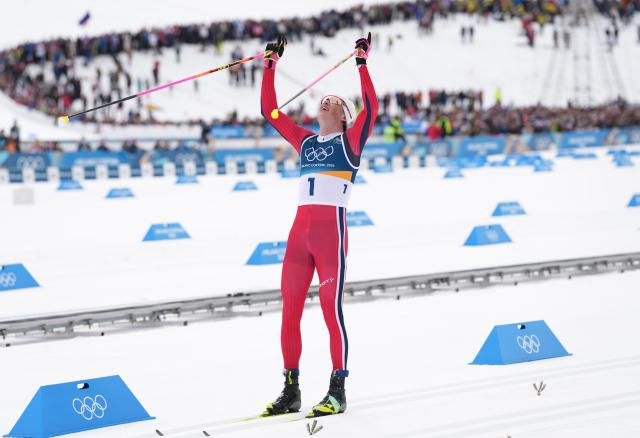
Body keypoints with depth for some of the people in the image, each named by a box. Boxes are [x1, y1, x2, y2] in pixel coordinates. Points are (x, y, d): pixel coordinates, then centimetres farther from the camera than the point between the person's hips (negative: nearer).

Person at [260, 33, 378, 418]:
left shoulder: (350, 140, 7)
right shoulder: (305, 141, 21)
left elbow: (371, 107, -9)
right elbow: (270, 111, 21)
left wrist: (362, 65, -9)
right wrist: (270, 67, 17)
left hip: (332, 231, -6)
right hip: (300, 231, 6)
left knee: (332, 308, -8)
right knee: (289, 310, 3)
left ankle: (338, 390, -3)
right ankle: (291, 390, 8)